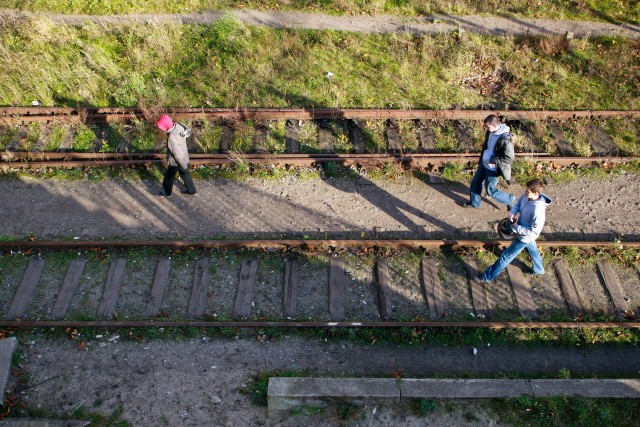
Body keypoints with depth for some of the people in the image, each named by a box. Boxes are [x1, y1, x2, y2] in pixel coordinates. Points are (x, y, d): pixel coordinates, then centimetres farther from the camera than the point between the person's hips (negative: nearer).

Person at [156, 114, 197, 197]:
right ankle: (192, 191, 41)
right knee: (185, 175, 25)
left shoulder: (172, 138, -36)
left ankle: (165, 192, 36)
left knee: (169, 177, 16)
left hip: (177, 162, -7)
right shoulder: (178, 126, -13)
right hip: (184, 158, 7)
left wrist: (183, 166, -15)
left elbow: (178, 154, -27)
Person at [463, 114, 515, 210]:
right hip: (484, 163, 8)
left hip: (493, 169, -8)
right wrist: (482, 158, 12)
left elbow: (509, 158, -26)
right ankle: (474, 202, 38)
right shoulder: (490, 132, -6)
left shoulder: (505, 139, -31)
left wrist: (493, 161, -24)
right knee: (475, 182, 18)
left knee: (490, 191, 4)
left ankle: (510, 200, 26)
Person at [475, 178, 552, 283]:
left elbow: (534, 231, -32)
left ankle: (487, 277, 21)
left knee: (506, 257, 6)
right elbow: (518, 203, 3)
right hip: (525, 233, 8)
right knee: (532, 250, 33)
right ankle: (538, 269, 60)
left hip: (524, 237, -8)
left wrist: (516, 227, -26)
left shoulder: (537, 210, -40)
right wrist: (513, 212, -17)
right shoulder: (527, 195, -18)